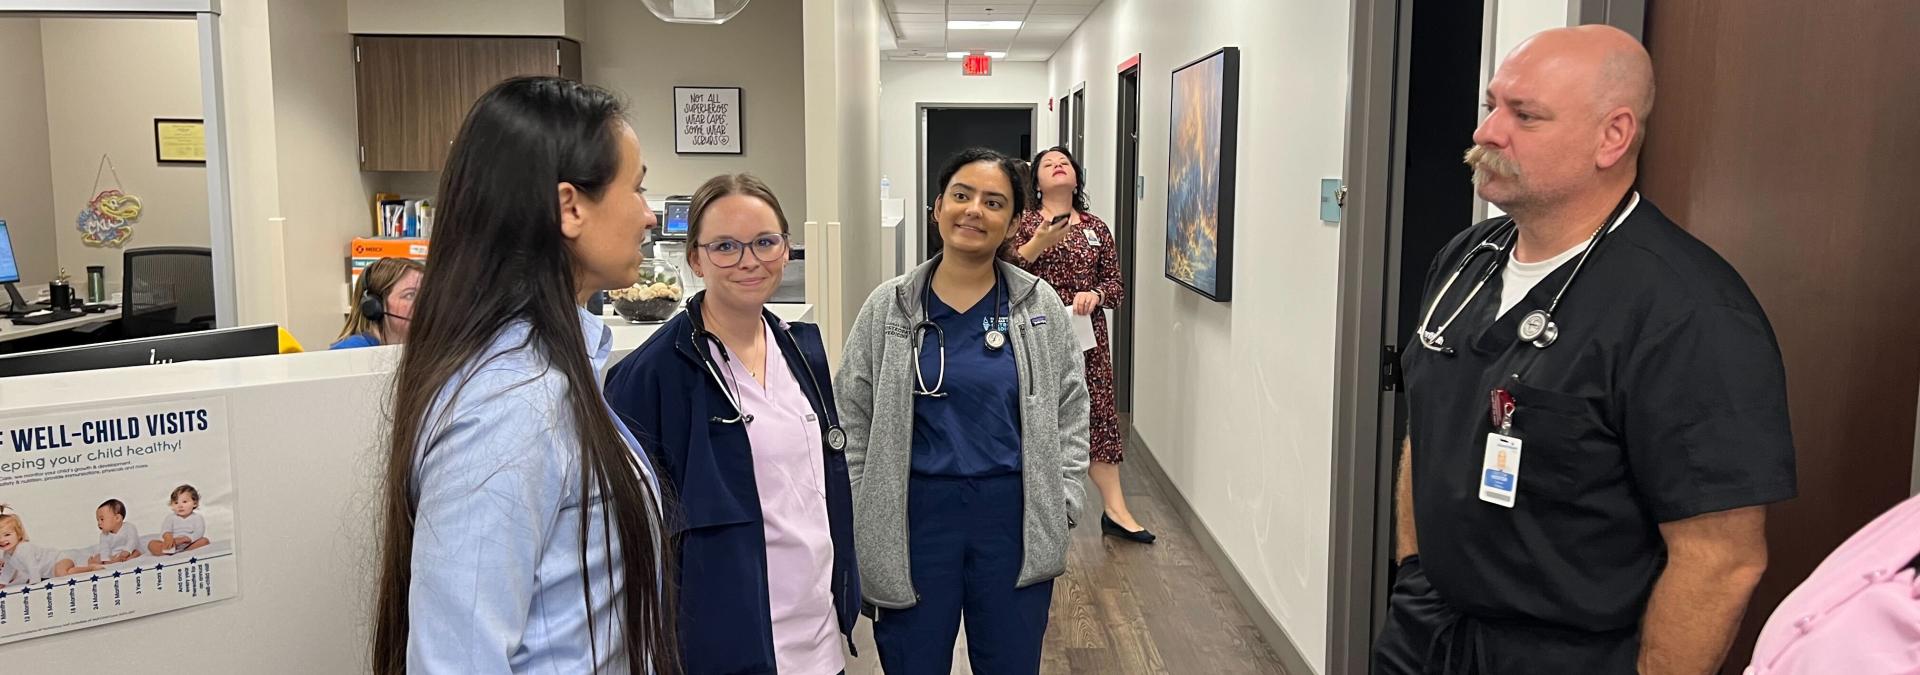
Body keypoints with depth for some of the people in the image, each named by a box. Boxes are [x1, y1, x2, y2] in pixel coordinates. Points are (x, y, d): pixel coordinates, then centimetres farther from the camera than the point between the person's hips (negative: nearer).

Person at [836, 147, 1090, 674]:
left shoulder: (1041, 307, 0)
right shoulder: (887, 308, -2)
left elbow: (1070, 410, 6)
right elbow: (852, 418, 2)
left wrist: (1062, 503, -1)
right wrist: (859, 521, -1)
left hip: (1014, 517, 1)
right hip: (915, 515, 0)